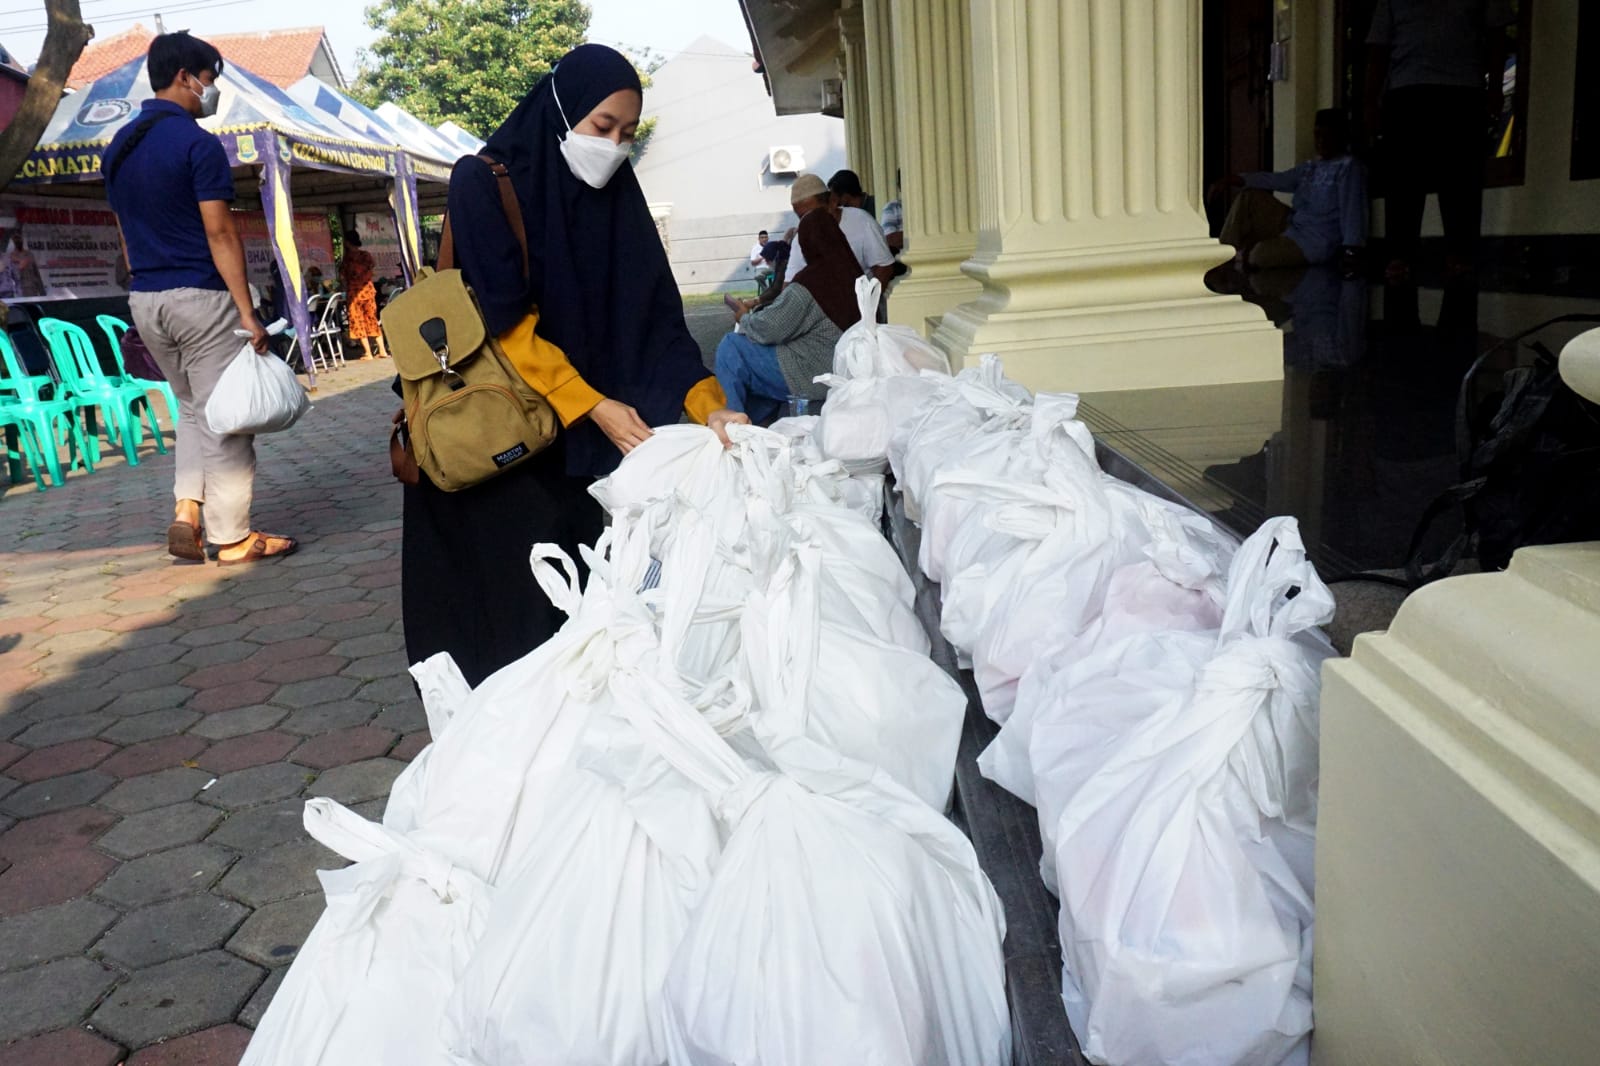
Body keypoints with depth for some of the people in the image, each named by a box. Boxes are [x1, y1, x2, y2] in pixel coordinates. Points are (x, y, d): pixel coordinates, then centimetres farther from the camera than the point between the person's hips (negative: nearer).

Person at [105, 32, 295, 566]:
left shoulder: (119, 146, 13)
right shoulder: (197, 143, -11)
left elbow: (128, 232, 16)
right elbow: (219, 232, -16)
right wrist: (247, 311, -16)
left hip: (145, 300, 8)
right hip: (200, 296, -8)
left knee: (193, 409, 20)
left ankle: (187, 513, 10)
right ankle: (231, 537, 4)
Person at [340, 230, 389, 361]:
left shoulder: (348, 258, -11)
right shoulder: (366, 255, 2)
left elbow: (342, 275, -3)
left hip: (354, 291, -5)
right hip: (368, 289, 5)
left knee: (358, 322, 2)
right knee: (372, 320, 11)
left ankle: (368, 353, -1)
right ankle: (382, 350, 8)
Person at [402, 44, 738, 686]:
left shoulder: (617, 196, 3)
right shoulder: (483, 185, -11)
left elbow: (654, 313, -3)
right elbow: (506, 319, -17)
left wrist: (708, 403, -18)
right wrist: (593, 405, -22)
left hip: (585, 434, 5)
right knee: (518, 591, -4)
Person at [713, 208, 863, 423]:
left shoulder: (806, 288, -21)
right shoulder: (853, 275, 3)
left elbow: (766, 330, -15)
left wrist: (745, 317, 5)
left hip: (814, 379, -9)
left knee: (730, 347, -2)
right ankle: (760, 421, 33)